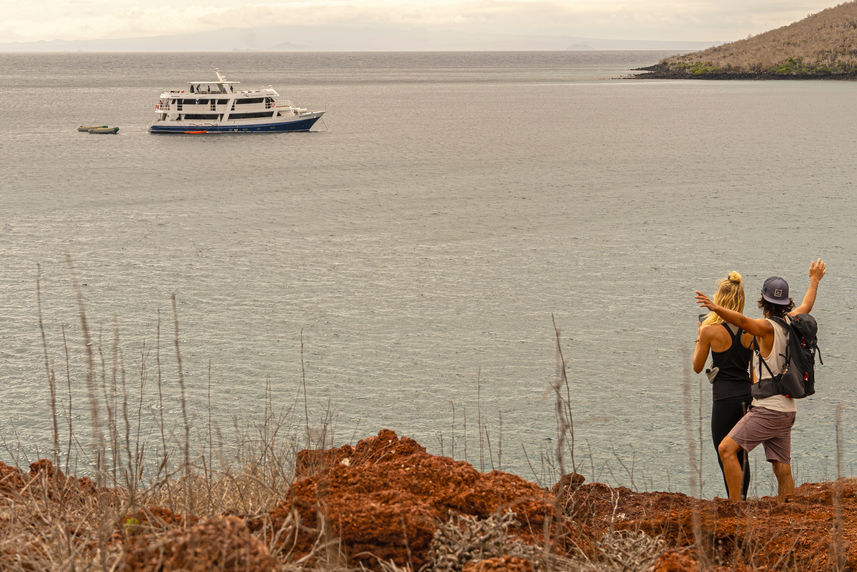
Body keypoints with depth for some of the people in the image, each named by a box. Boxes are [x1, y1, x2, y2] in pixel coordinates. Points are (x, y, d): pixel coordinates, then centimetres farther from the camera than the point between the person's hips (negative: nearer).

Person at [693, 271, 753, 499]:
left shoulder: (710, 329, -10)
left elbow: (697, 367, 1)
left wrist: (699, 338, 13)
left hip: (725, 398, -5)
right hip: (748, 395, 5)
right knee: (741, 455, 17)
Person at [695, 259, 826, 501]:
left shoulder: (768, 327, -12)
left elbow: (742, 320, -32)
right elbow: (806, 306, 32)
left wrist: (716, 308, -46)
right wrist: (814, 280, 49)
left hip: (768, 410, -9)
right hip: (787, 410, 9)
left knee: (726, 449, -14)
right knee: (782, 469, 9)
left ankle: (735, 506, -19)